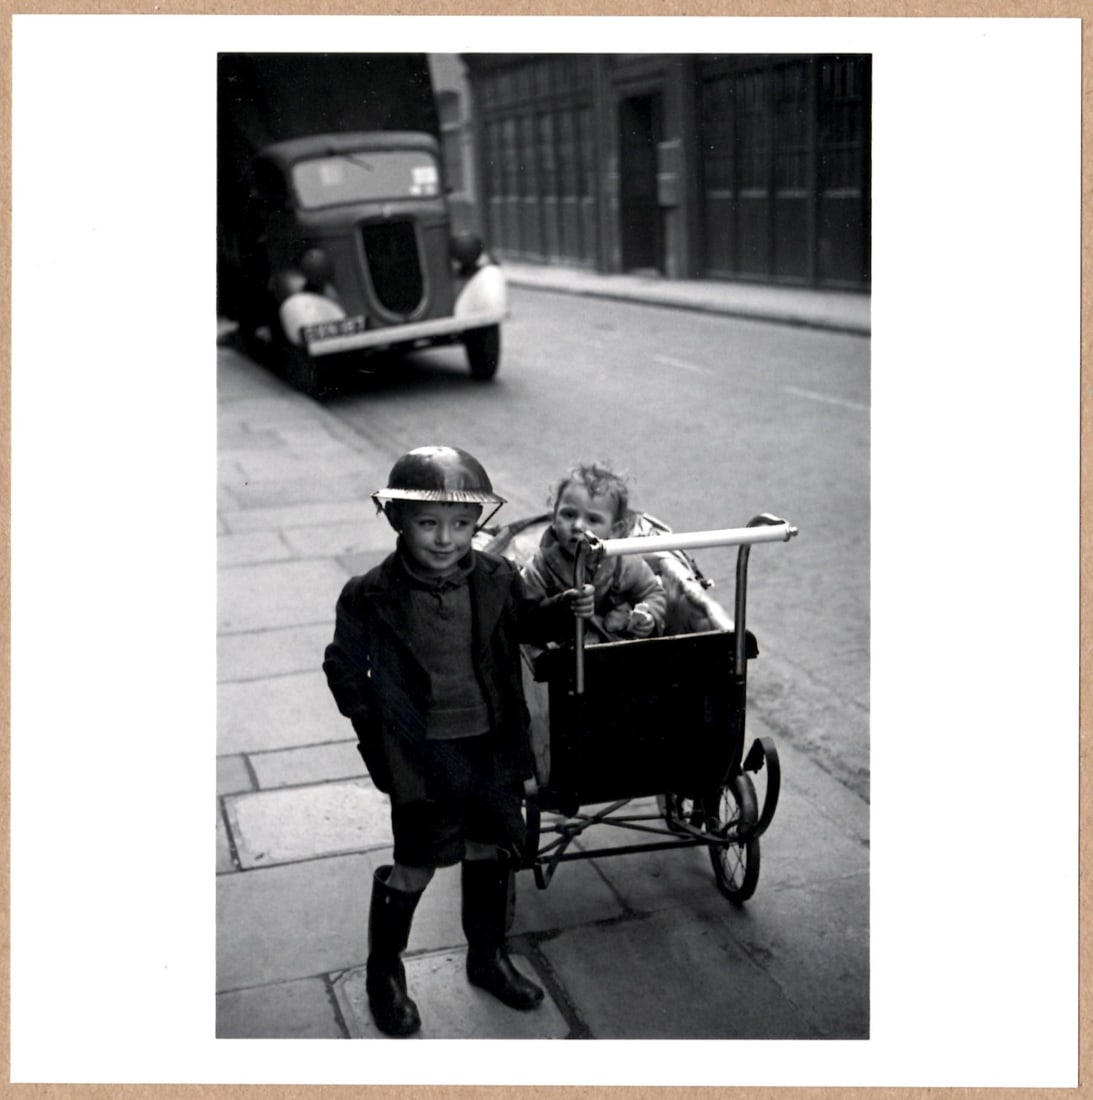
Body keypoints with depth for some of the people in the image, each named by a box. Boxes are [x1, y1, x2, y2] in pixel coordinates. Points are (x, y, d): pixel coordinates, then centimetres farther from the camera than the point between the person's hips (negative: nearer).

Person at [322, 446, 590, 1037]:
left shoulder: (497, 579, -7)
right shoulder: (370, 598, -16)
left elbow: (523, 624, 13)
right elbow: (344, 667, -2)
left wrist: (563, 611, -5)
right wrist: (374, 730, -5)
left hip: (493, 747, 4)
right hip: (423, 756, -4)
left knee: (491, 851, 18)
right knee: (416, 866, 5)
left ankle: (488, 956, 41)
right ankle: (383, 973, 29)